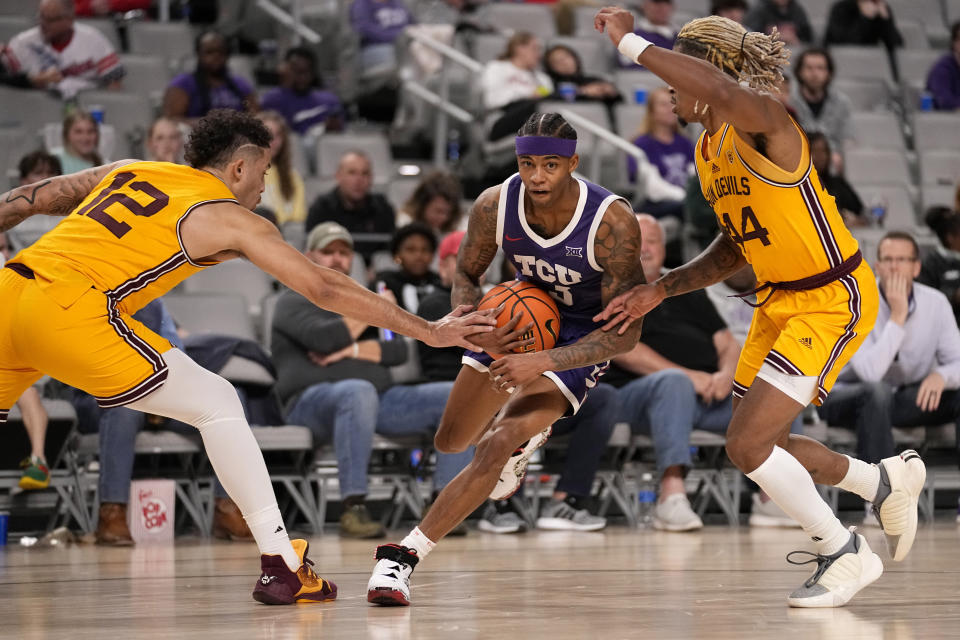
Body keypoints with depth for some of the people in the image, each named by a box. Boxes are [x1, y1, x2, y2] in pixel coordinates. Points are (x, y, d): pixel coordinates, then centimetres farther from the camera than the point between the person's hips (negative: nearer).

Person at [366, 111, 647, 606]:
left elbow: (626, 329, -28)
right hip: (518, 316, 5)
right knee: (451, 442, 16)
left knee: (496, 446, -23)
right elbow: (466, 275, -3)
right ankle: (524, 429, 50)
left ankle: (406, 555, -18)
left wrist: (542, 362, -39)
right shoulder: (495, 206, -23)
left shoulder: (613, 222, -32)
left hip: (583, 337, -5)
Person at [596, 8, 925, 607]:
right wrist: (663, 288, 5)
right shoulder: (708, 150, 6)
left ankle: (846, 554, 7)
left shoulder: (764, 121, -23)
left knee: (748, 444, -13)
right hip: (778, 299, 10)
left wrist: (630, 42, -41)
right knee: (760, 444, 15)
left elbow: (724, 92, -49)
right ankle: (887, 480, 38)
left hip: (832, 299, -10)